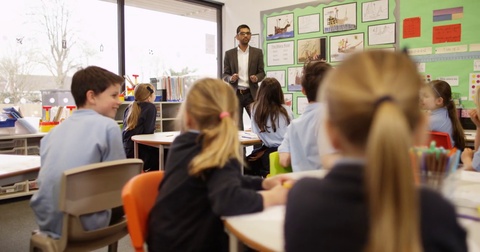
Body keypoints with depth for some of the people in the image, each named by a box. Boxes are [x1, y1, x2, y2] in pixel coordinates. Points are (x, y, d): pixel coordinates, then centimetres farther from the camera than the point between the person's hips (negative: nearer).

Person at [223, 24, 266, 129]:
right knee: (236, 127, 4)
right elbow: (225, 75, 6)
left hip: (251, 94, 0)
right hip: (235, 94, 0)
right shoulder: (229, 53, 6)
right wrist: (231, 78, -17)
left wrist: (256, 78, -16)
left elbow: (262, 72, 6)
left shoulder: (257, 52, 6)